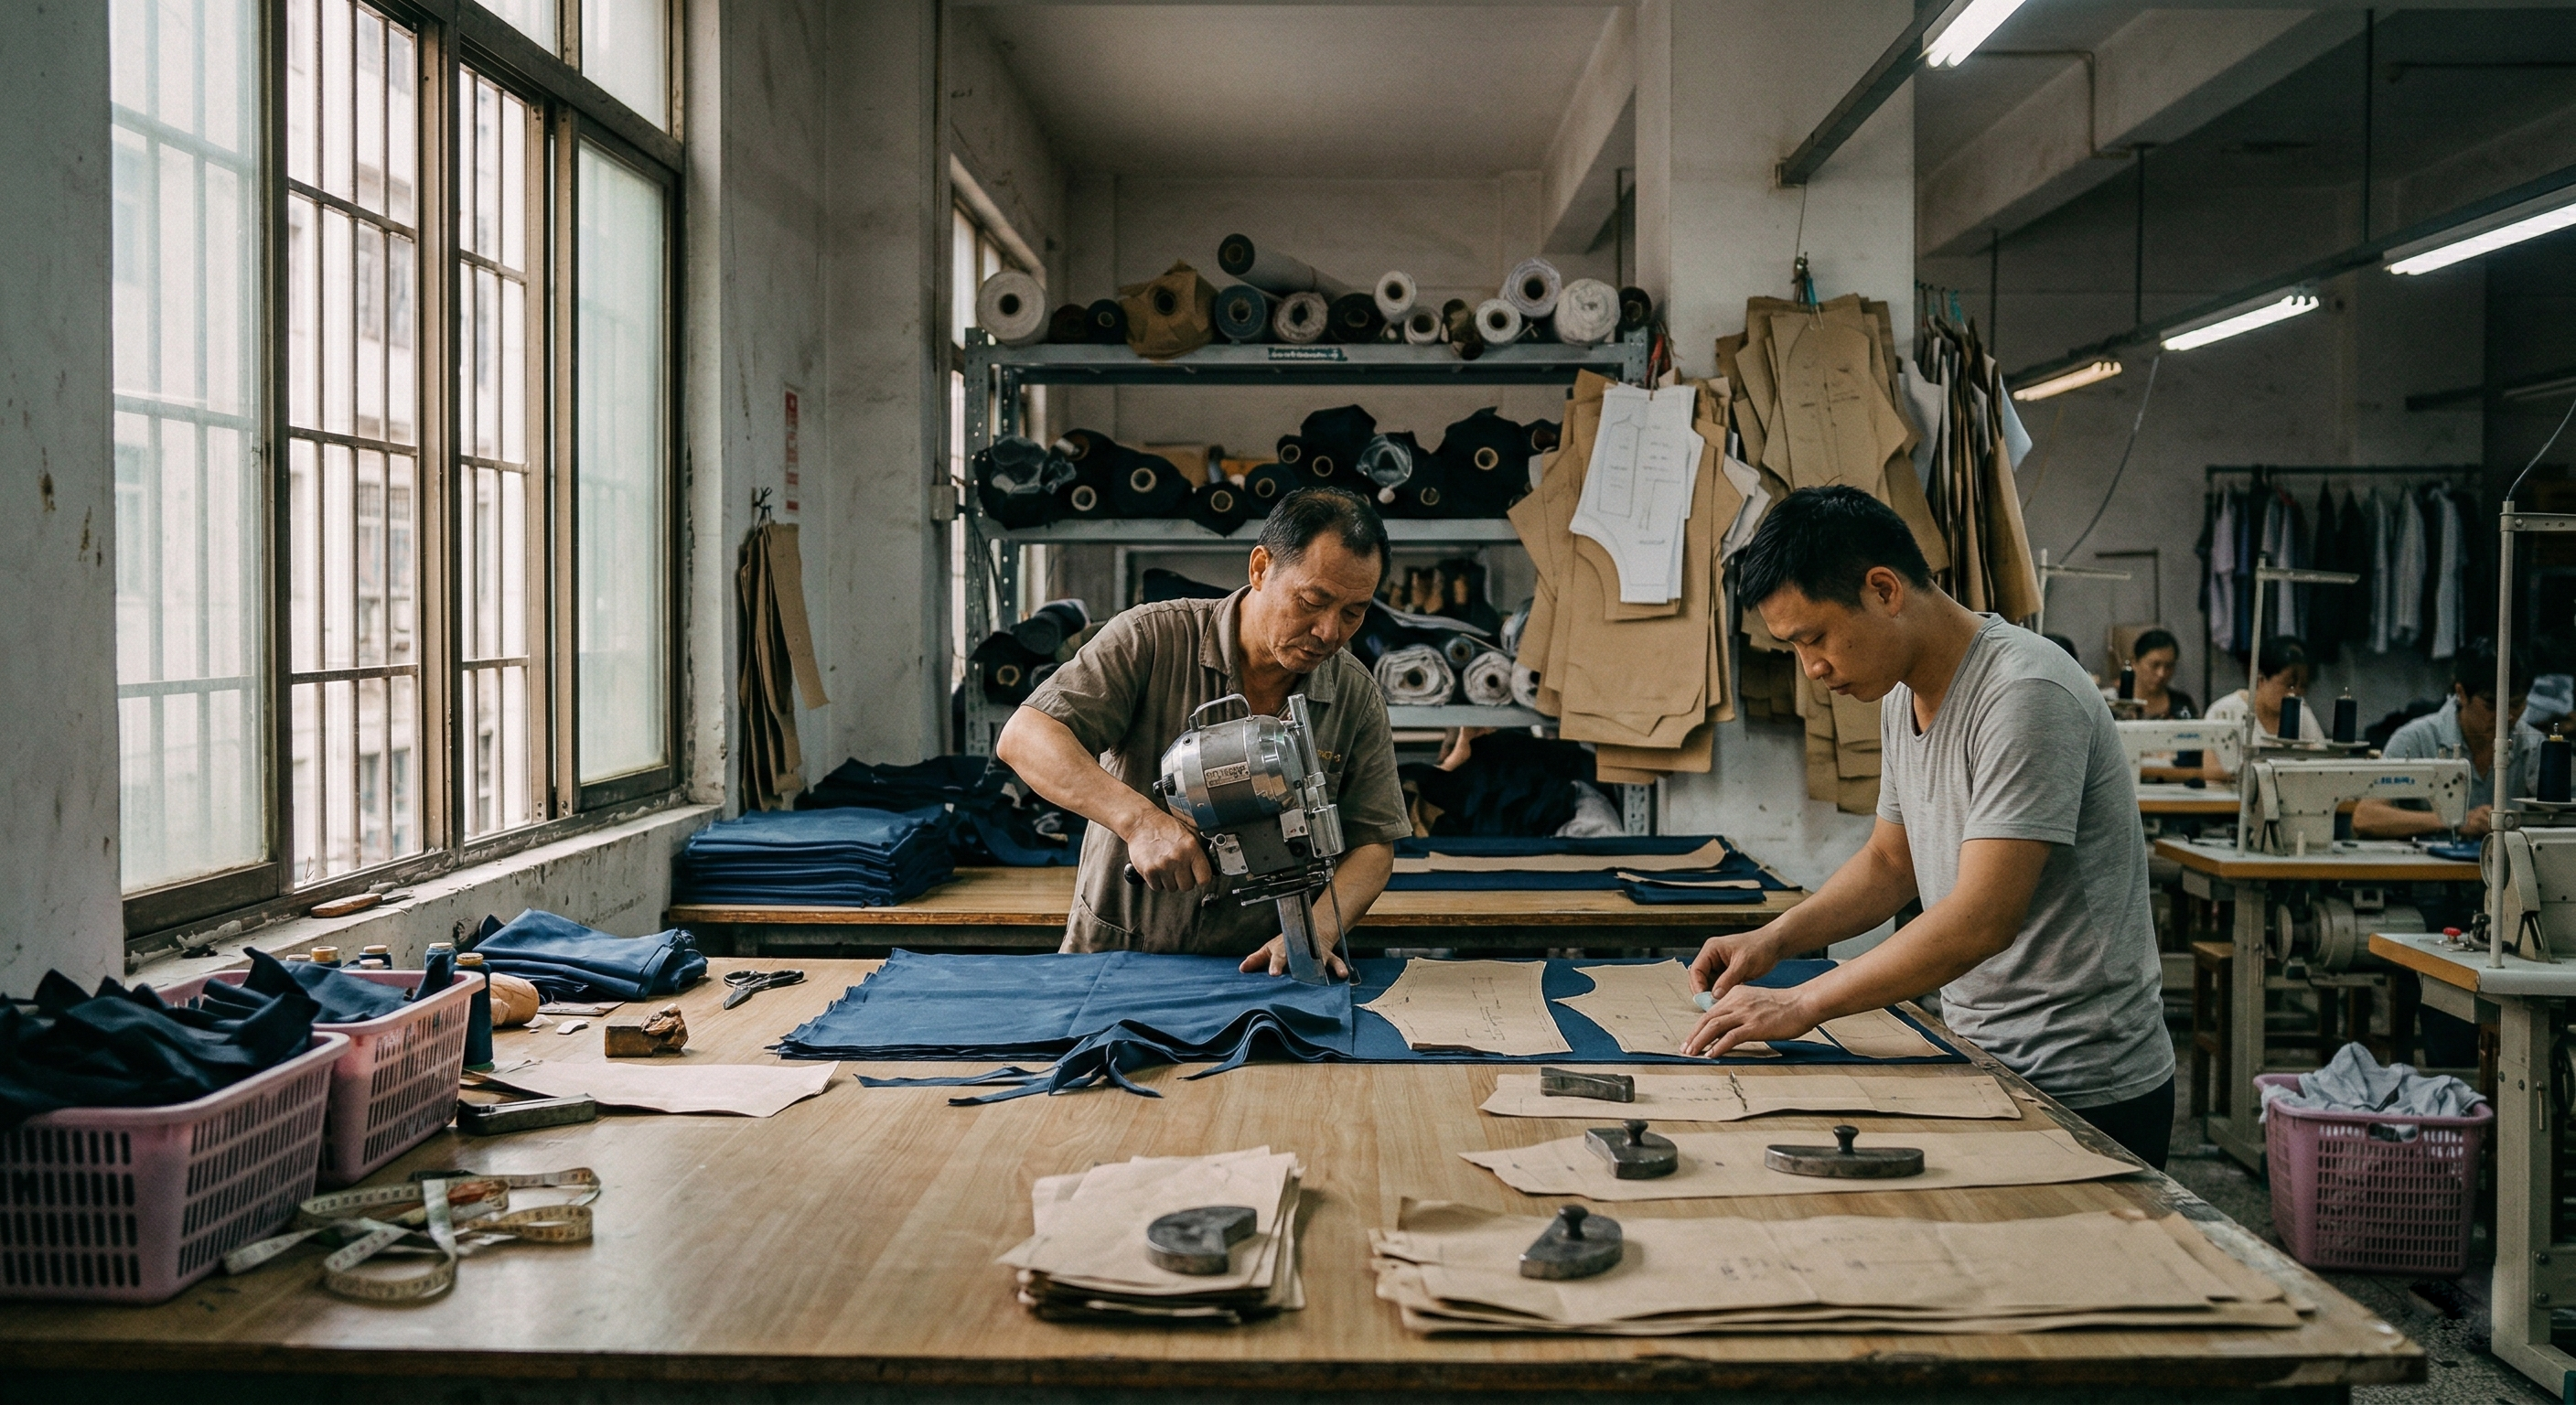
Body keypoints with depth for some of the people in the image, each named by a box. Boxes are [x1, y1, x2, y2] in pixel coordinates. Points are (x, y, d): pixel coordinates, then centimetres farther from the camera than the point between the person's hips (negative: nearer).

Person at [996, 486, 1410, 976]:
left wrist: (1315, 932, -17)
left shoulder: (1358, 699, 1)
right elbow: (1023, 738, -17)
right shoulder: (1151, 640, -9)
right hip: (1113, 956, -2)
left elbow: (1373, 844, 4)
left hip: (1258, 970, 2)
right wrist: (1140, 819, -32)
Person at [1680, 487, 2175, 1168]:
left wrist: (1801, 1005, -25)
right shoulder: (1902, 696, 7)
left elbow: (1983, 919, -28)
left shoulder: (2025, 693, -22)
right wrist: (1773, 938, 3)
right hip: (1981, 1063, 8)